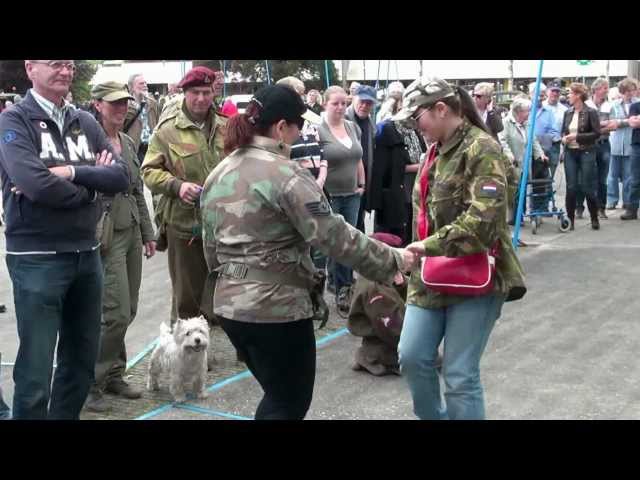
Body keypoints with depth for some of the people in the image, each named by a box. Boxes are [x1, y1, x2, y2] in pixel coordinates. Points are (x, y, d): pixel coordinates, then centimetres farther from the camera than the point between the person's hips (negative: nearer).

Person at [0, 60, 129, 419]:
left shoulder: (86, 122, 10)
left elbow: (121, 176, -2)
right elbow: (35, 184, -22)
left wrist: (70, 172, -16)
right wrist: (90, 182, -7)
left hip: (87, 254, 6)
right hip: (37, 259, -6)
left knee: (83, 360, 16)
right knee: (36, 370, 0)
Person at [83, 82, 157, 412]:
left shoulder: (128, 143, 14)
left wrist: (148, 233, 17)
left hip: (132, 233, 8)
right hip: (106, 236, -7)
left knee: (128, 312, 11)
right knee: (116, 315, -8)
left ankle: (113, 376, 25)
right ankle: (91, 383, 7)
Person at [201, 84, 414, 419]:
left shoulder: (219, 173, 9)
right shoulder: (285, 174, -16)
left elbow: (210, 245, 15)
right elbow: (333, 235, -17)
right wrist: (391, 261, -8)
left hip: (229, 304, 8)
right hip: (276, 307, -8)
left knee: (278, 397, 23)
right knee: (290, 404, 8)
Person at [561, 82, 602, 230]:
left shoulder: (591, 112, -6)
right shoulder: (568, 113, 9)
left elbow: (596, 133, -11)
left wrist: (577, 136, -17)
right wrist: (564, 138, -3)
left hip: (586, 153, -4)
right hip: (570, 153, 4)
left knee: (588, 187, 0)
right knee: (571, 187, 3)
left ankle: (594, 218, 14)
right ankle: (570, 219, 10)